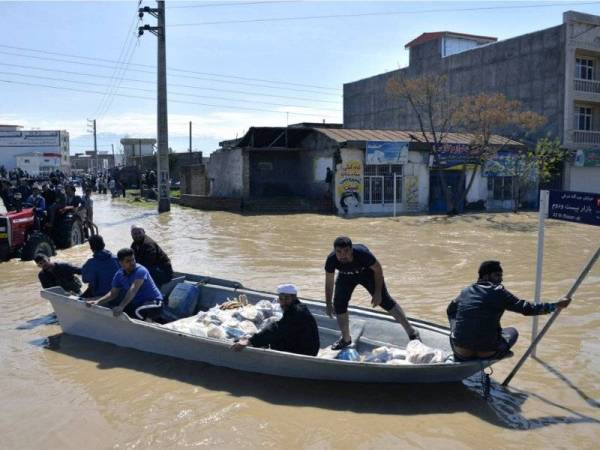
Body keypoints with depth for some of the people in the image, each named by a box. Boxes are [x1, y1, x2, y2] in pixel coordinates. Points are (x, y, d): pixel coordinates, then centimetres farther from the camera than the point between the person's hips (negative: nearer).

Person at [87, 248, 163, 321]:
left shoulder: (140, 270, -21)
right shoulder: (119, 275, 0)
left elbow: (133, 290, -34)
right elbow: (113, 293, 5)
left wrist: (121, 306, -44)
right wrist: (97, 302, -10)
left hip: (154, 302, -7)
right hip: (136, 304, 7)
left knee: (139, 312, -37)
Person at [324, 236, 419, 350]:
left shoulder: (362, 253, -41)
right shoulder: (331, 260, -33)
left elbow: (378, 269, -23)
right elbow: (329, 282, -16)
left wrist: (377, 293, -21)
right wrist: (328, 303, -12)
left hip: (367, 272, -3)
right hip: (346, 277, 3)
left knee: (384, 300, -11)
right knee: (339, 304, -7)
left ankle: (412, 332, -2)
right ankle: (346, 339, 14)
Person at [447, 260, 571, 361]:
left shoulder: (466, 291, 8)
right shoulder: (499, 292, -5)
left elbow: (450, 311, 23)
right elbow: (527, 309, -4)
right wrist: (556, 305, 4)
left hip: (461, 353, 2)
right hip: (487, 353, -2)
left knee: (454, 321, 32)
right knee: (512, 331, 25)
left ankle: (461, 360, 22)